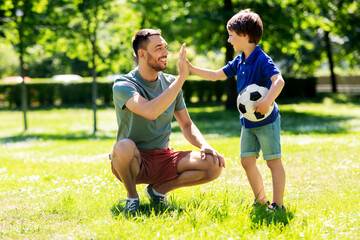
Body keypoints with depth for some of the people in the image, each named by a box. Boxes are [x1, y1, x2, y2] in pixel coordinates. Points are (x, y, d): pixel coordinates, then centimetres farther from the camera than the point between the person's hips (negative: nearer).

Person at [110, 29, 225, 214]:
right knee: (124, 146, -41)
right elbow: (150, 112, -34)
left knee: (215, 165, -16)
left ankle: (159, 188, 6)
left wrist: (204, 145, -9)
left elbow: (186, 124, 12)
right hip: (133, 161, -5)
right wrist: (182, 77, -30)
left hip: (164, 158, 5)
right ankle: (132, 196, -9)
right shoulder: (123, 86, -15)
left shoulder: (170, 83, 5)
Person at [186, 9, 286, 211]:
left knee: (274, 161, -3)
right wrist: (191, 68, 12)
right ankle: (261, 201, 20)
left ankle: (277, 204, -1)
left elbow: (279, 81, -31)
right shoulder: (239, 62, 8)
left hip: (267, 120, -9)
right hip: (248, 121, 9)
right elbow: (216, 75, 17)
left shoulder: (262, 60, -17)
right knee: (247, 161, 9)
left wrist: (267, 101, -44)